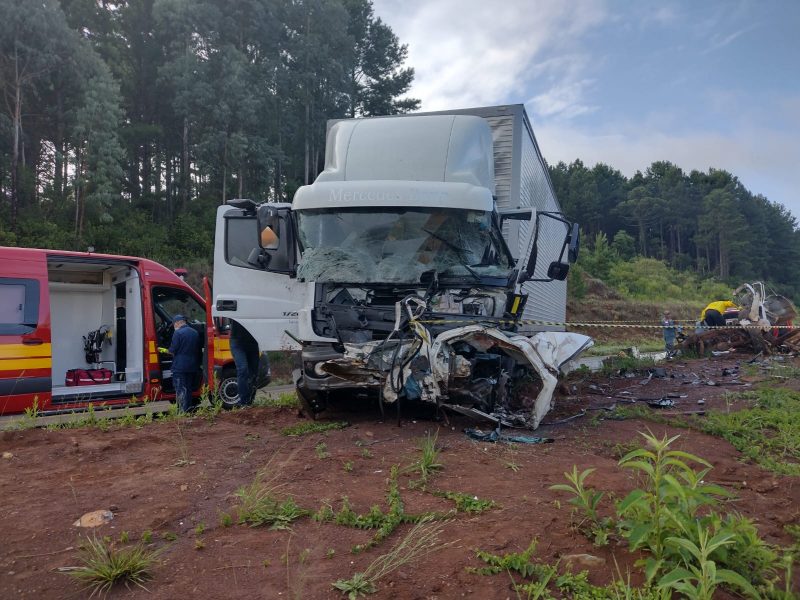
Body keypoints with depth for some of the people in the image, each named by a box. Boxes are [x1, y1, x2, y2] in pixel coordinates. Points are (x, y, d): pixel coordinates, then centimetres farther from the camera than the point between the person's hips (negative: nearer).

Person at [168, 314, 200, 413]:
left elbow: (172, 351, -12)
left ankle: (182, 411, -6)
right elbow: (198, 350, 17)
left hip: (180, 366, -7)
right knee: (189, 389, 15)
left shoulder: (178, 333, -12)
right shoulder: (195, 333, 11)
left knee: (180, 390, -2)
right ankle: (189, 410, 18)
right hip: (192, 366, 7)